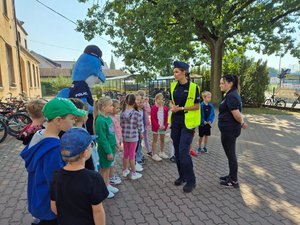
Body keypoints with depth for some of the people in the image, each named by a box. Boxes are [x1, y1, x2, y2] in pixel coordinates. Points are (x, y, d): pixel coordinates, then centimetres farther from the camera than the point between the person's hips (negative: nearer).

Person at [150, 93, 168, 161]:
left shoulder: (165, 108, 4)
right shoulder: (154, 107, -9)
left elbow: (166, 118, 7)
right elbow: (153, 118, -11)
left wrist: (165, 125, -6)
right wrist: (158, 126, -16)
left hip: (163, 127, 5)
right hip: (156, 127, -5)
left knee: (162, 140, 15)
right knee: (155, 140, 4)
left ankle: (162, 152, 31)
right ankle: (154, 154, 9)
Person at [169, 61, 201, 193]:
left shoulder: (193, 87, -10)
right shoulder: (173, 86, 7)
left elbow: (197, 106, -8)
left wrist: (181, 108, -17)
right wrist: (172, 107, -5)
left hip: (187, 123, -6)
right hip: (175, 122, 6)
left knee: (183, 152, -9)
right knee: (177, 151, 12)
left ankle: (191, 180, 9)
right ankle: (182, 176, 29)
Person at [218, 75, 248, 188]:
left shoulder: (231, 96, -19)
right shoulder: (232, 94, 13)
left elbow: (236, 114, -24)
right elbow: (237, 113, 17)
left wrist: (242, 123, -7)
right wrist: (242, 122, 7)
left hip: (229, 130, -10)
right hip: (229, 129, 10)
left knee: (230, 154, 2)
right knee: (231, 154, 19)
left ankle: (234, 181, 16)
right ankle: (232, 176, 33)